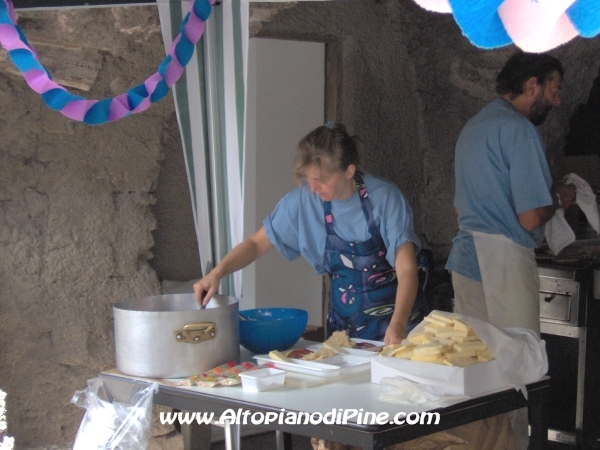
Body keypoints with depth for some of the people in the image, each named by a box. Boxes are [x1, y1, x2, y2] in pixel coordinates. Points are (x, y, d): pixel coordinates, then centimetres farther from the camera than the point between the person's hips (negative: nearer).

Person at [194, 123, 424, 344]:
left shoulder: (384, 199, -19)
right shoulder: (303, 200, -10)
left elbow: (406, 269, -23)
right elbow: (257, 244, -1)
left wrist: (397, 326, -39)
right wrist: (217, 272, -19)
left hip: (392, 314, -3)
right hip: (342, 319, 3)